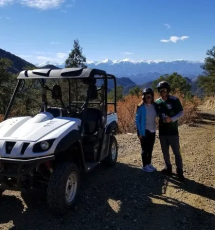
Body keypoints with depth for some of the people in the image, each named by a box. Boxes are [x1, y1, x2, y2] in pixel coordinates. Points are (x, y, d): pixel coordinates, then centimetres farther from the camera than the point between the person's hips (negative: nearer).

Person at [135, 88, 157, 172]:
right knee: (145, 149, 4)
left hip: (152, 131, 5)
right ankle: (145, 166, 16)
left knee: (150, 149, 14)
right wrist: (140, 132, -13)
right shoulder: (141, 107, -12)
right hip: (144, 131, -5)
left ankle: (149, 164, 28)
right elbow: (137, 120, -10)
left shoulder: (154, 106, 2)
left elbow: (155, 117, 11)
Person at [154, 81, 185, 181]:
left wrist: (172, 119, -20)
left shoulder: (174, 100, -9)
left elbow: (181, 113, -6)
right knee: (165, 151, 13)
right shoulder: (157, 102, 3)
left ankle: (180, 171, 10)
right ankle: (168, 168, 29)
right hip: (162, 131, 4)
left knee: (176, 152, 0)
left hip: (173, 131, -4)